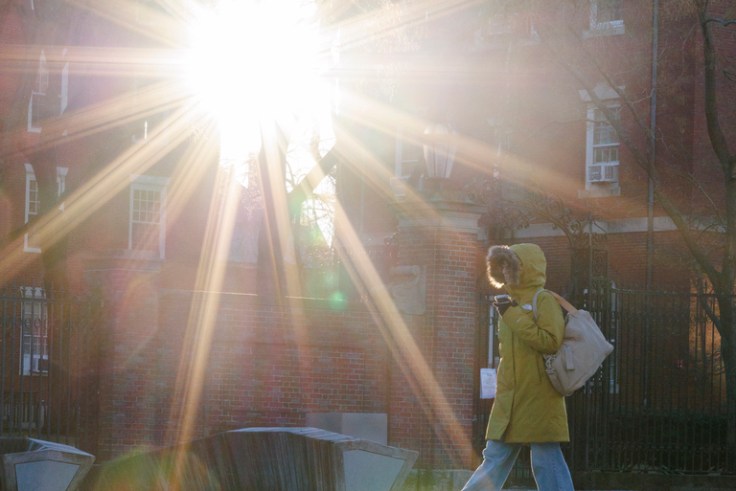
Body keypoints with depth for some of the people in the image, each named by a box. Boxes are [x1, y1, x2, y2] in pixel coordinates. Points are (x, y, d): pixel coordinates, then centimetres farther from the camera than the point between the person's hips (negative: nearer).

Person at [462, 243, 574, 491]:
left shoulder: (543, 300, -7)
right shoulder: (512, 303, 16)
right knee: (496, 459, 10)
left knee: (546, 460, -6)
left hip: (538, 399, -8)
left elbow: (551, 342, -20)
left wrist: (513, 317, -18)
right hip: (510, 399, 8)